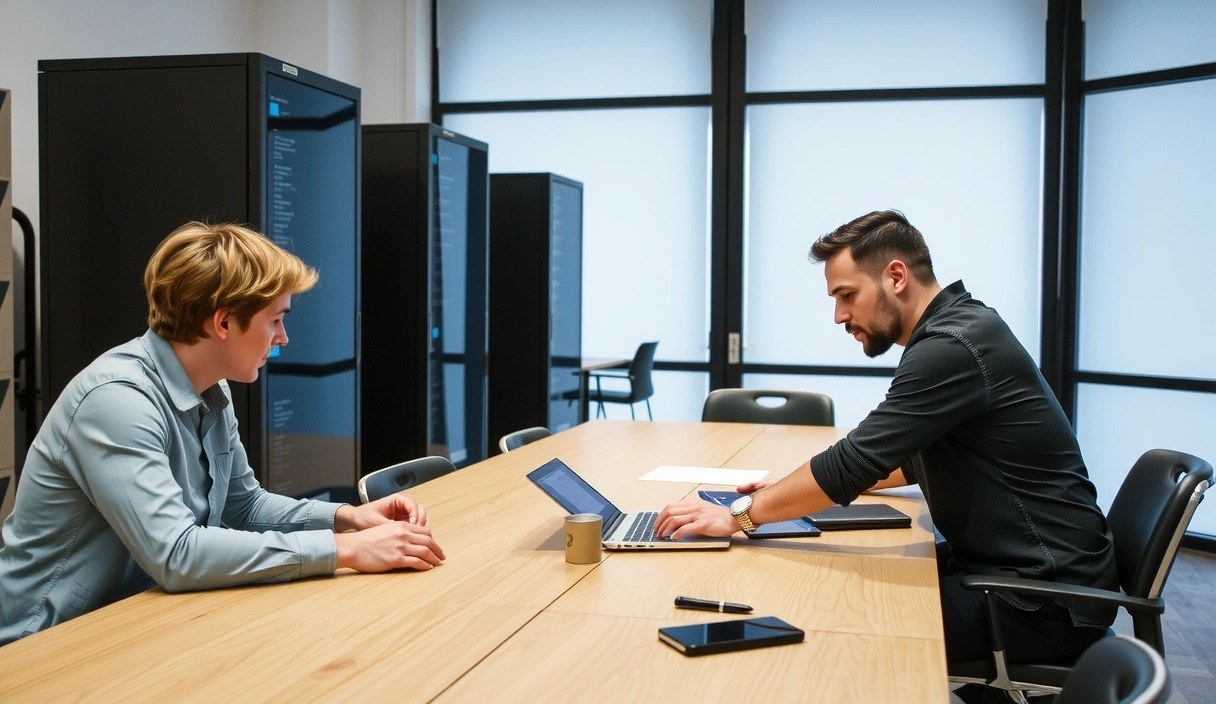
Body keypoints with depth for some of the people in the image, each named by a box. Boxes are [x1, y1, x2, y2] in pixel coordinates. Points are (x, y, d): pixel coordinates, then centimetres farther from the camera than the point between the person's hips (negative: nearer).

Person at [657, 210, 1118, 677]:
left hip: (1046, 598, -9)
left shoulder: (954, 346, -22)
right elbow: (911, 460, 19)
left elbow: (855, 461, -24)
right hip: (1008, 567, 9)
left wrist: (740, 514, -15)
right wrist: (789, 491, 13)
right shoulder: (956, 331, 9)